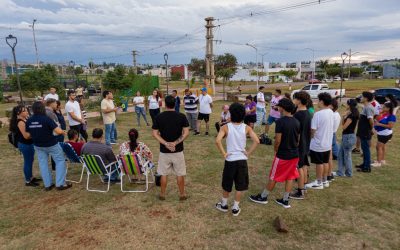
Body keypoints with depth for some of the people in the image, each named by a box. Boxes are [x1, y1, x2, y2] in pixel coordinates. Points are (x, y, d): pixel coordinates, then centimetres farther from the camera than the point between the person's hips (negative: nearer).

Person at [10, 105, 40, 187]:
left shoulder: (25, 120, 6)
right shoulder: (20, 122, -21)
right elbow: (26, 136, -25)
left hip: (29, 144, 9)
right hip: (25, 145, -9)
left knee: (30, 161, 20)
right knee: (28, 162, 2)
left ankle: (31, 177, 34)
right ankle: (28, 181, 15)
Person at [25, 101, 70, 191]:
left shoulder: (29, 121, -5)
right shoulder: (46, 119, -22)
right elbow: (58, 131, -26)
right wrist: (63, 132, -4)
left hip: (38, 146, 5)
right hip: (51, 144, -5)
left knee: (43, 164, 13)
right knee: (60, 161, 6)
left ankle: (47, 185, 19)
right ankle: (60, 184, 4)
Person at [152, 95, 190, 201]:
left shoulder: (159, 117, -4)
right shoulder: (181, 116, -6)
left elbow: (155, 133, -7)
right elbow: (186, 133, -12)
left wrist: (166, 143, -12)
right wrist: (175, 143, -14)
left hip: (164, 150, 1)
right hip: (178, 150, -1)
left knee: (163, 174, 14)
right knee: (180, 174, 12)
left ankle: (162, 194, 26)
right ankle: (182, 194, 22)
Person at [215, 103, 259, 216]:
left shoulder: (226, 127, -10)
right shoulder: (246, 128, -5)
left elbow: (218, 141, -24)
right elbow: (256, 141, -15)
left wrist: (224, 153, -12)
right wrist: (248, 152, -5)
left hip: (230, 160, -1)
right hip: (242, 160, 1)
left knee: (226, 185, 19)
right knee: (240, 186, 15)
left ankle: (224, 205, 36)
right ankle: (235, 208, 25)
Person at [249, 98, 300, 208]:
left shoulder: (280, 121, -19)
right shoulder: (296, 122, 2)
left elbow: (278, 140, -19)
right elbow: (298, 139, 9)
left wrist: (275, 150, -2)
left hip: (283, 155, -6)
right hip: (294, 154, 6)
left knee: (273, 177, 7)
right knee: (290, 177, 13)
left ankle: (263, 197, 22)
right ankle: (285, 200, 23)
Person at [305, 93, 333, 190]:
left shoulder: (318, 114, -23)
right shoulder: (331, 112, 2)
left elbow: (313, 130, -19)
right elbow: (329, 127, 10)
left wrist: (311, 136, -1)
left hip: (318, 144, -7)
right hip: (328, 143, 7)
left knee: (319, 163, 5)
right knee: (325, 162, 17)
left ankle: (319, 183, 17)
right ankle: (325, 181, 30)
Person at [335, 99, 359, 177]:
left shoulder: (351, 116, -19)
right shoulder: (350, 114, 9)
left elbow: (344, 127, -16)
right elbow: (343, 125, 10)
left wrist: (344, 116, -7)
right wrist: (344, 116, 1)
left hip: (349, 137, -10)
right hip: (345, 136, 10)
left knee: (347, 156, 4)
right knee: (340, 155, 14)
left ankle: (349, 173, 18)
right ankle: (340, 172, 21)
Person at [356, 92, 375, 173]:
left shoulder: (368, 108, -19)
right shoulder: (366, 107, 11)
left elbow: (371, 120, -28)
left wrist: (371, 128, -14)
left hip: (366, 133, -10)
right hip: (363, 132, 10)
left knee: (366, 149, -2)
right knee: (364, 148, 18)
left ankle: (367, 167, 6)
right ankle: (364, 164, 31)